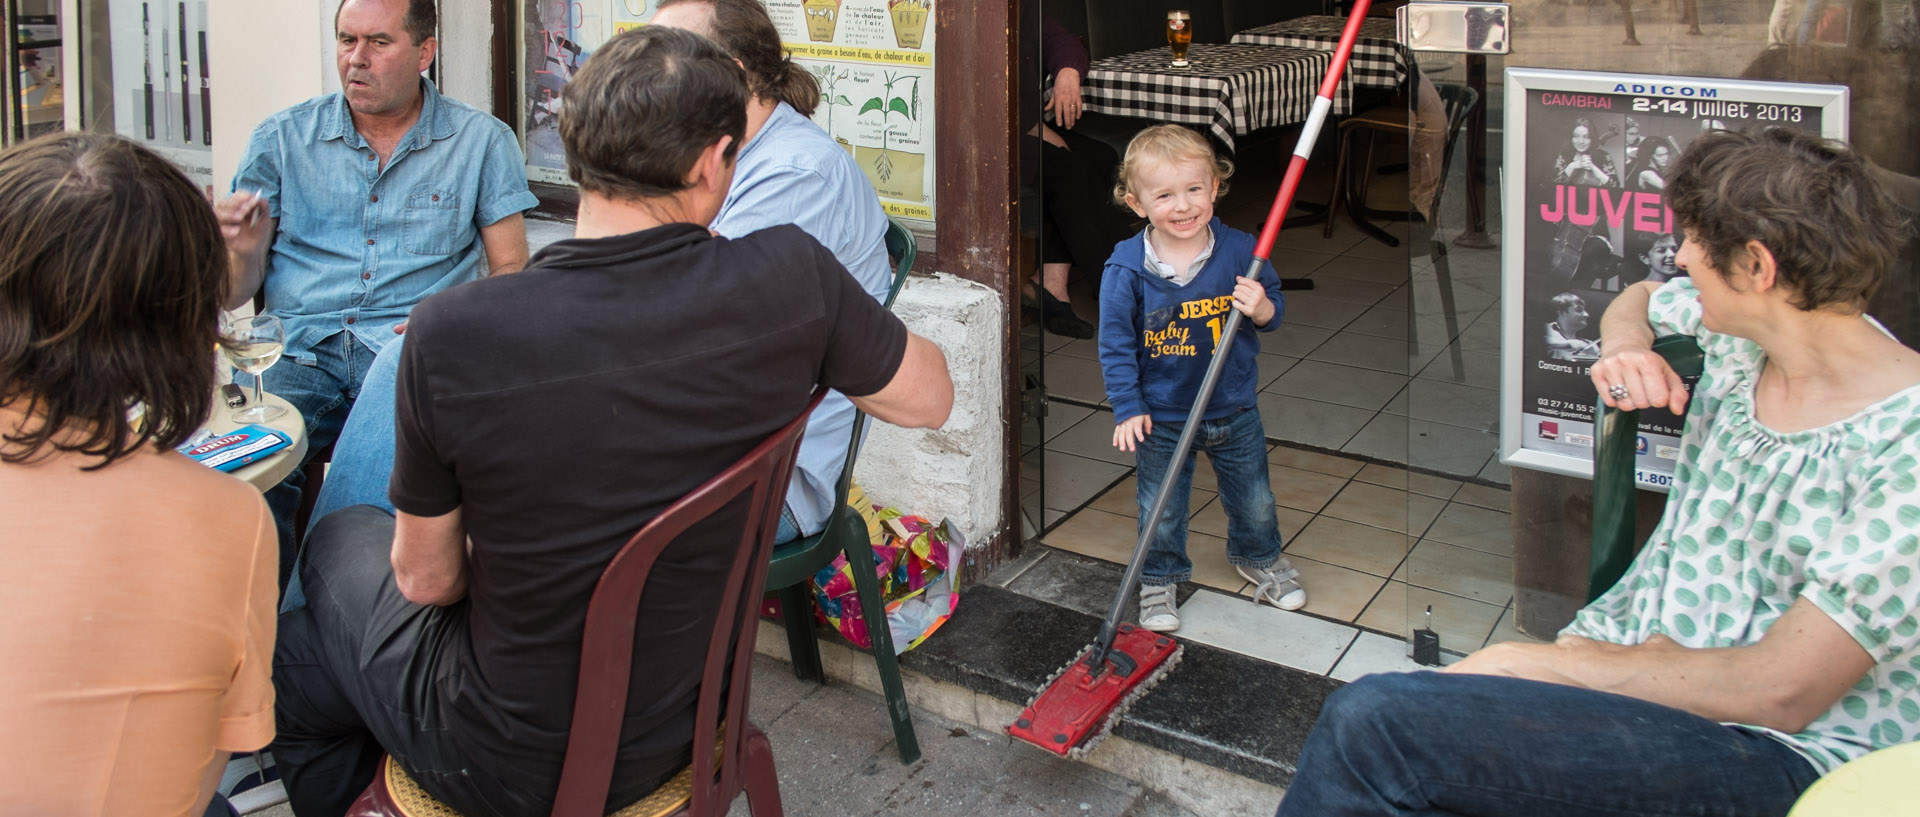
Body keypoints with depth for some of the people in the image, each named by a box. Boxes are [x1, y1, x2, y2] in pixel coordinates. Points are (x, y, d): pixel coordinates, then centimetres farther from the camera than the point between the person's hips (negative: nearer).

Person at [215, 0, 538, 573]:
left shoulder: (481, 142, 11)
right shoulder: (282, 139, 15)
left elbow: (510, 271, 9)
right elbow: (235, 295, 13)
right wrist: (242, 251, -11)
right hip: (301, 354, 2)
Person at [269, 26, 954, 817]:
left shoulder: (450, 335, -25)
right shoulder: (788, 277, -21)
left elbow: (427, 578, -10)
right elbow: (929, 396, -2)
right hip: (684, 727, 4)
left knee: (341, 539, 27)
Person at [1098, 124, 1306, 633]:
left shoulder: (1239, 251, -12)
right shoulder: (1126, 269, -16)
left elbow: (1274, 310, 1)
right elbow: (1115, 344, -8)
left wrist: (1260, 307, -23)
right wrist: (1128, 409, -9)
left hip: (1234, 409, 2)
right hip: (1161, 418, -2)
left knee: (1254, 500, 20)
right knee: (1161, 511, 11)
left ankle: (1258, 557, 48)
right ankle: (1160, 580, 35)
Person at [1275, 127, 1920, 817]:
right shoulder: (1736, 331, 6)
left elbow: (1780, 693, -20)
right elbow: (1640, 297, 33)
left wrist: (1533, 662, -14)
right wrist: (1627, 344, 7)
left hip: (1773, 755, -7)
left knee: (1372, 722, -28)